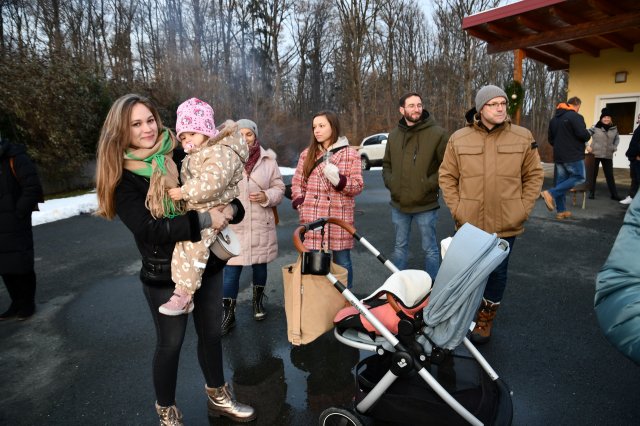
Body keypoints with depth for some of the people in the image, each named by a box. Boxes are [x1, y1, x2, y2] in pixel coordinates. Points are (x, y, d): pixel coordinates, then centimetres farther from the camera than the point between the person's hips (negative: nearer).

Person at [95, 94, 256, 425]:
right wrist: (204, 219, -29)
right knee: (170, 343, 13)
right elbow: (149, 229, -24)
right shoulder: (122, 179, -11)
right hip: (165, 275, -4)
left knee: (211, 333, 18)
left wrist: (230, 209, -20)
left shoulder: (183, 157, -2)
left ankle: (217, 397, 42)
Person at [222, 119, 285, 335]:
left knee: (259, 265, 16)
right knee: (231, 269, 0)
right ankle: (229, 313, 15)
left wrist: (267, 197, -14)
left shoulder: (268, 159, 1)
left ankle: (258, 301, 40)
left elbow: (279, 188, 6)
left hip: (261, 224, 2)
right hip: (233, 224, -2)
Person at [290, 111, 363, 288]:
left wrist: (339, 180, -18)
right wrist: (301, 206, 0)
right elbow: (297, 183, 14)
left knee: (342, 263, 8)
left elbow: (358, 186, 0)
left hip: (340, 217, -1)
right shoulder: (307, 154, 10)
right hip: (312, 218, 2)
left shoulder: (350, 154, 3)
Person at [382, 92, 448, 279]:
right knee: (400, 246, 18)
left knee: (430, 249, 8)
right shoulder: (394, 135, 7)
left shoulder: (437, 133, -8)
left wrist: (430, 184, -15)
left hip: (426, 205, -4)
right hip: (398, 203, 5)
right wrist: (390, 183, 2)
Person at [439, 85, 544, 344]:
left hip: (506, 225, 0)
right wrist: (456, 208, -7)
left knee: (497, 273, 12)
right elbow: (447, 176, 1)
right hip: (469, 224, 0)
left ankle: (486, 320, 33)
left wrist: (523, 209, -5)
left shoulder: (523, 137, -1)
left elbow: (534, 175, 4)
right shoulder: (459, 139, -2)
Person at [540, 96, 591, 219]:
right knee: (579, 177, 2)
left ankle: (561, 211, 10)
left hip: (558, 156, 8)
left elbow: (551, 139, 18)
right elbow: (583, 134, -19)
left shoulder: (554, 118, 14)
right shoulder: (575, 116, -11)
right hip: (573, 155, -8)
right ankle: (551, 193, -14)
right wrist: (589, 135, 3)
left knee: (561, 181, 9)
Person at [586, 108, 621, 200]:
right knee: (593, 174, 5)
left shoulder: (614, 129, 5)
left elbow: (617, 139, 20)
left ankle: (614, 194, 11)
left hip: (608, 156, 3)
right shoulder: (595, 127, -7)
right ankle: (591, 193, 15)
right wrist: (587, 146, -11)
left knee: (610, 175, 6)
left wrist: (614, 147, 8)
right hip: (595, 154, -3)